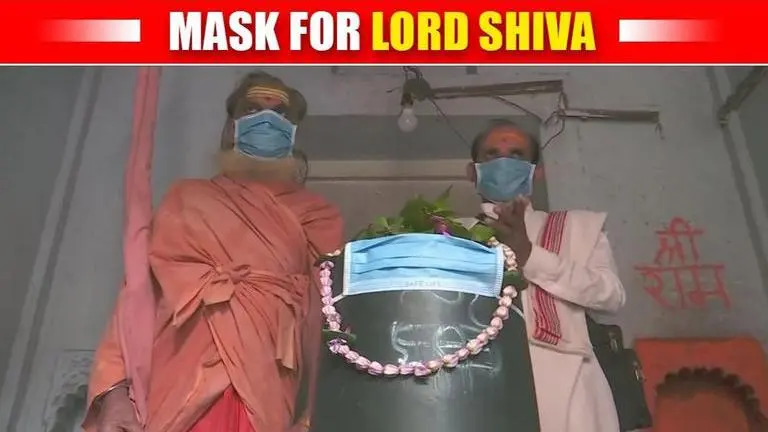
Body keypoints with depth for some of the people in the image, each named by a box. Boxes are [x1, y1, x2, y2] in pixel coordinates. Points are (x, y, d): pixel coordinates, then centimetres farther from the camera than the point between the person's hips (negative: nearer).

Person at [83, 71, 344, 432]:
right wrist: (115, 387, -5)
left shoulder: (317, 217, 18)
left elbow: (333, 315, 11)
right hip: (182, 389, 0)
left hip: (266, 399, 1)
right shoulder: (187, 198, 17)